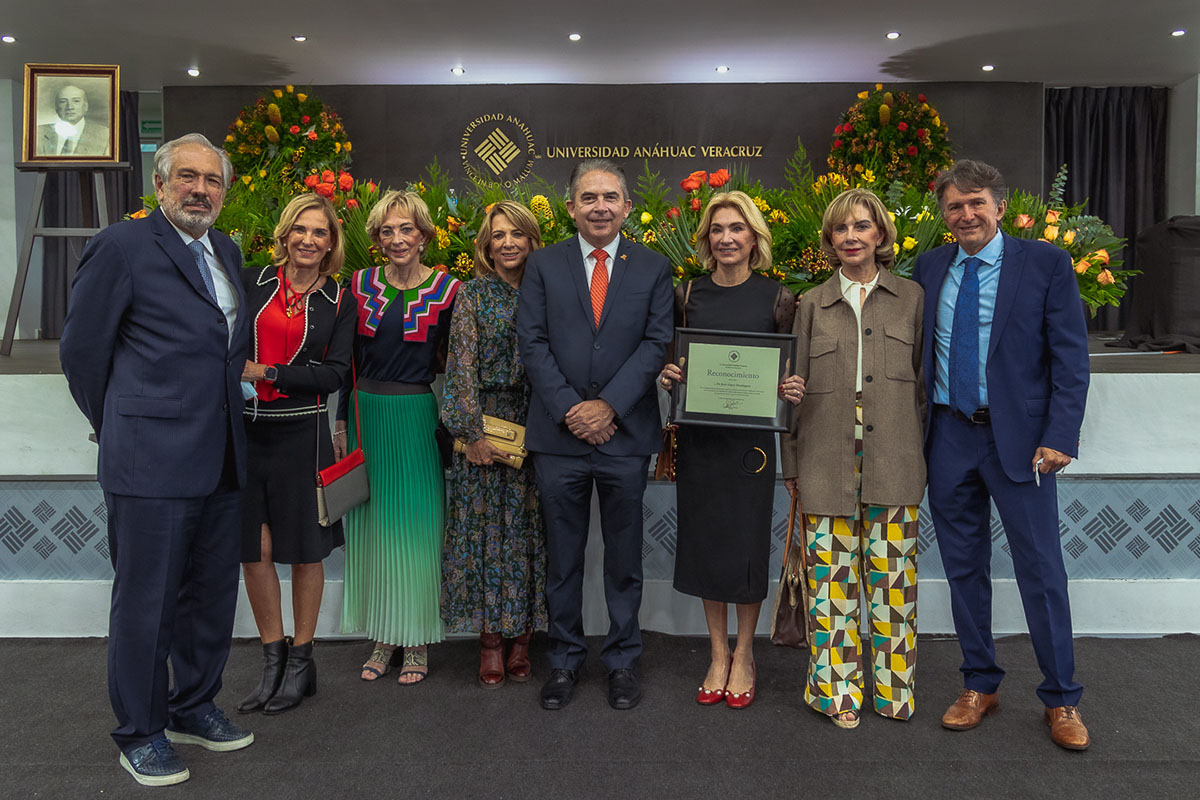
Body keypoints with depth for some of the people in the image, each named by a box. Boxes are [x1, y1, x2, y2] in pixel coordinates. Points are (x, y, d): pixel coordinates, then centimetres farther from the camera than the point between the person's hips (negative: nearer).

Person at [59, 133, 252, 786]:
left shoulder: (228, 253, 13)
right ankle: (140, 733, 22)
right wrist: (118, 427, 4)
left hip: (221, 459, 7)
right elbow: (81, 348, -4)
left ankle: (194, 707, 34)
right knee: (146, 598, 5)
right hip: (151, 460, -7)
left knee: (212, 592, 16)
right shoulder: (122, 246, -7)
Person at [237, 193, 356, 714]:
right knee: (253, 549, 6)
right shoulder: (250, 283, 5)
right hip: (245, 430, 2)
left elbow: (335, 374, -5)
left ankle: (301, 663, 23)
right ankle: (273, 659, 23)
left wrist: (267, 372, -12)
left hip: (301, 433, -1)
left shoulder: (339, 302, 3)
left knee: (304, 550, 7)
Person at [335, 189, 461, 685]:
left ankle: (417, 642, 18)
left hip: (419, 418, -3)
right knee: (371, 528, 9)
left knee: (416, 529, 2)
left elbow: (451, 364, 0)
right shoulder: (360, 285, 4)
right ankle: (383, 638, 24)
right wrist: (341, 422, 6)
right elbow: (346, 359, 8)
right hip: (367, 416, 3)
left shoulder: (447, 289, -4)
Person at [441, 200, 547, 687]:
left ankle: (521, 637, 18)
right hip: (484, 423, -2)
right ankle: (490, 639, 14)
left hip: (535, 426, 2)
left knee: (528, 529, 6)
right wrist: (473, 432, -11)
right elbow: (463, 367, -4)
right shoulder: (472, 295, 2)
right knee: (484, 528, 2)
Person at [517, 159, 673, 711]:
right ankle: (565, 660, 26)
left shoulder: (653, 269, 6)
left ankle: (622, 660, 26)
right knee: (562, 557, 10)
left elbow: (656, 343, -3)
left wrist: (609, 406, -13)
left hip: (625, 433, 0)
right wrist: (569, 408, -11)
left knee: (624, 556, 10)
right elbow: (532, 344, -1)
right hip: (558, 436, 0)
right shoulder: (543, 266, 6)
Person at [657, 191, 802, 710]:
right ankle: (718, 655, 25)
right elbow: (669, 360, 11)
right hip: (698, 434, 2)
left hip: (750, 436, -2)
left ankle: (744, 657, 24)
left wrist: (793, 390, -17)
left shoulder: (776, 298, 0)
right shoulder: (687, 295, 5)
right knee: (704, 539, 8)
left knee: (747, 539, 3)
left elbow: (790, 370, 4)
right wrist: (667, 376, -10)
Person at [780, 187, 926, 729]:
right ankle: (837, 688, 17)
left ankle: (893, 686, 21)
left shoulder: (911, 298, 9)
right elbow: (795, 388, 9)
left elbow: (924, 381, 9)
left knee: (891, 572, 5)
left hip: (893, 462, 0)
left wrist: (924, 458, 5)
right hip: (826, 460, 0)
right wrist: (792, 464, 6)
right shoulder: (812, 305, 9)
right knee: (831, 573, 3)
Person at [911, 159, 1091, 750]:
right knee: (964, 568, 12)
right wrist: (917, 427, 3)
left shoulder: (1046, 264, -2)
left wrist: (1059, 436, -13)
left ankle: (1061, 700, 20)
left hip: (1019, 437, -3)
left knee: (1041, 570, 3)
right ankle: (979, 685, 28)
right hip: (949, 436, 4)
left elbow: (1071, 358, -5)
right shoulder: (929, 268, 8)